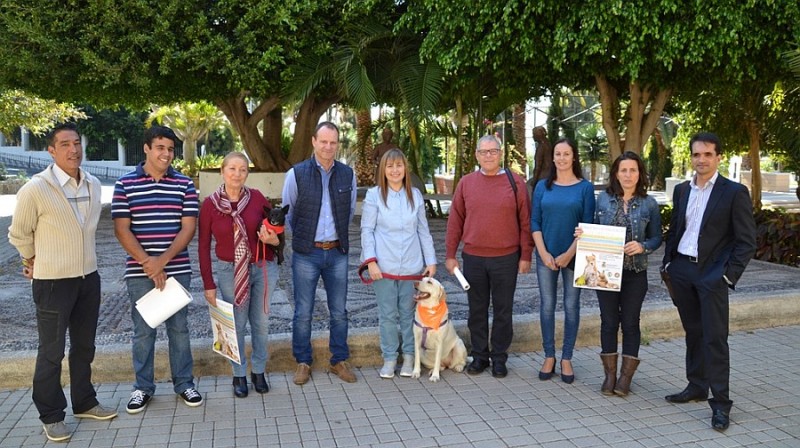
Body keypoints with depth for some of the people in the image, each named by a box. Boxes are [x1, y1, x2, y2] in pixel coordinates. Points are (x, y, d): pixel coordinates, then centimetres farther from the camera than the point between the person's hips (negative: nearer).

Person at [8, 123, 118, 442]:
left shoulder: (94, 186, 2)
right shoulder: (35, 189, -16)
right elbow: (19, 235, -2)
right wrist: (38, 261, 10)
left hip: (89, 278, 6)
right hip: (53, 282, -5)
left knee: (84, 346, 18)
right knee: (51, 352, 7)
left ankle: (84, 403, 34)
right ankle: (51, 416, 22)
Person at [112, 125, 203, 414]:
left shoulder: (184, 185, 2)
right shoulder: (125, 185, 0)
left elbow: (188, 227, -4)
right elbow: (122, 230, -4)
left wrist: (162, 260, -15)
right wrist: (148, 263, -14)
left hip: (177, 270, 1)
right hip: (139, 272, -1)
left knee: (179, 328, 9)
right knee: (143, 331, 8)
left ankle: (184, 383, 22)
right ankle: (143, 387, 23)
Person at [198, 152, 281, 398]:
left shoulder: (257, 198, -7)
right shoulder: (210, 204, -7)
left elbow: (275, 228, 4)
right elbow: (203, 246, -2)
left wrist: (272, 238, -21)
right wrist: (208, 284, -2)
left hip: (263, 267, 1)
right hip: (230, 271, -1)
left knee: (261, 322, 12)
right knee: (237, 324, 10)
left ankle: (258, 371, 31)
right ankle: (239, 374, 28)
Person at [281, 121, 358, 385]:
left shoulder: (347, 174, 1)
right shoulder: (297, 174, -6)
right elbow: (287, 213, 7)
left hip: (337, 253, 2)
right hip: (306, 254, -2)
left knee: (339, 312, 10)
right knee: (303, 313, 5)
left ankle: (339, 361, 24)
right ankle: (303, 363, 21)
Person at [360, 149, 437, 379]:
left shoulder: (415, 195, 5)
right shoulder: (374, 195, -3)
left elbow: (423, 230, 9)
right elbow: (366, 230, -3)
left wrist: (431, 260, 5)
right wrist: (370, 261, -11)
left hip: (412, 265, 2)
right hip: (384, 265, -2)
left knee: (409, 313, 10)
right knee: (387, 314, 7)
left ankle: (409, 356, 24)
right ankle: (389, 358, 20)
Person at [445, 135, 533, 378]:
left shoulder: (515, 182, -1)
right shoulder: (466, 182, 3)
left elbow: (525, 221, 0)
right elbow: (455, 220, 5)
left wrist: (525, 256, -3)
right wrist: (450, 254, 3)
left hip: (506, 258, -1)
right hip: (473, 258, 2)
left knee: (503, 311, 8)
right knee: (477, 310, 11)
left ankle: (499, 358, 22)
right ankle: (479, 356, 25)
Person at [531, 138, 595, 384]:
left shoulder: (585, 187, 0)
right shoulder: (543, 186, 6)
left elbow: (587, 225, -4)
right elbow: (534, 222, 3)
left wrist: (569, 254, -12)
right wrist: (543, 253, -8)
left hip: (574, 256, -1)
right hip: (546, 255, 2)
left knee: (572, 306, 4)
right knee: (547, 305, 6)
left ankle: (566, 359, 16)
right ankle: (549, 357, 18)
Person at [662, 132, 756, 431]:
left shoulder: (735, 192, -6)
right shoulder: (682, 190, 10)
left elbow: (747, 241, -7)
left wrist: (728, 275, -12)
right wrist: (668, 263, 9)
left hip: (711, 273, -5)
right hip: (681, 270, 5)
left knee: (715, 337, -4)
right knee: (693, 333, 15)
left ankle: (721, 403, 4)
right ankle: (696, 387, 27)